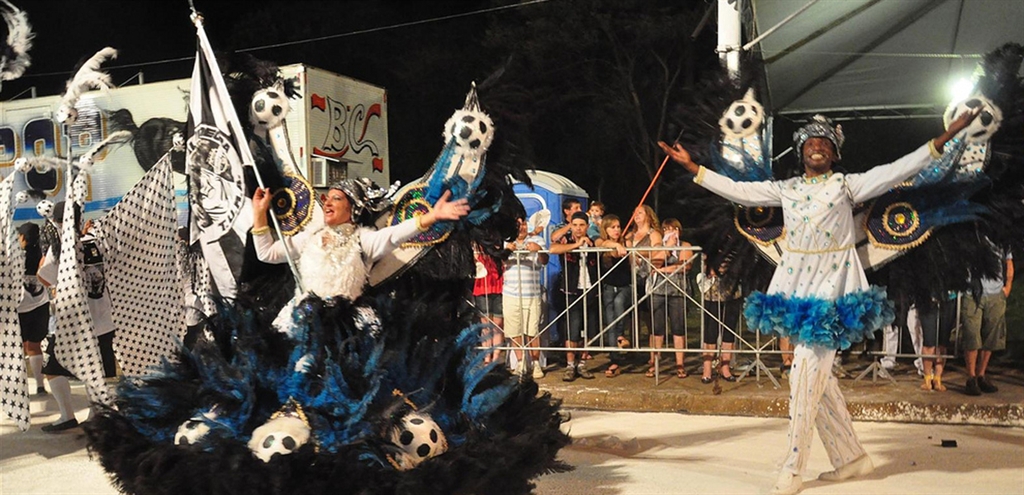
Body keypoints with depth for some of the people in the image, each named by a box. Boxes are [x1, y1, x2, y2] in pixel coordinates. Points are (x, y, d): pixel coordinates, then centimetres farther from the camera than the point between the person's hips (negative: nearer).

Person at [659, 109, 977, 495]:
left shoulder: (848, 184, 1)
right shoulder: (785, 189, 11)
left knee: (807, 374, -8)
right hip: (798, 286, 5)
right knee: (817, 375, 8)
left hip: (831, 285, -5)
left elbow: (896, 171, -8)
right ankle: (852, 457, 23)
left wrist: (943, 139, -16)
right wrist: (692, 167, 8)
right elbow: (737, 190, 10)